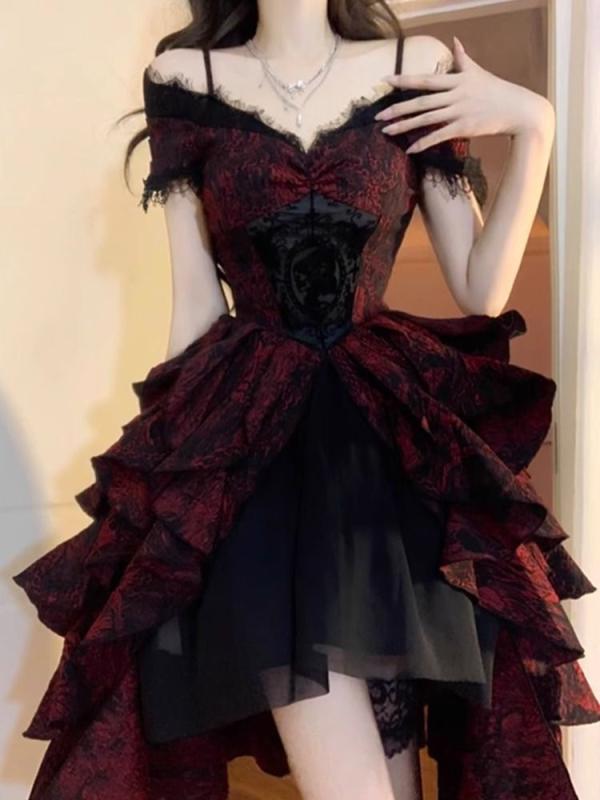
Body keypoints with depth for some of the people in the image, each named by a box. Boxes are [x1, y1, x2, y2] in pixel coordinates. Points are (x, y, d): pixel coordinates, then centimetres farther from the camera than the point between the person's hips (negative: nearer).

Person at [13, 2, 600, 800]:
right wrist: (175, 453, 6)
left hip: (397, 432, 2)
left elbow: (481, 290, 5)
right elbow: (195, 302, 6)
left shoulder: (420, 72, 8)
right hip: (249, 435, -1)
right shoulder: (184, 79, 7)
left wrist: (534, 125, -2)